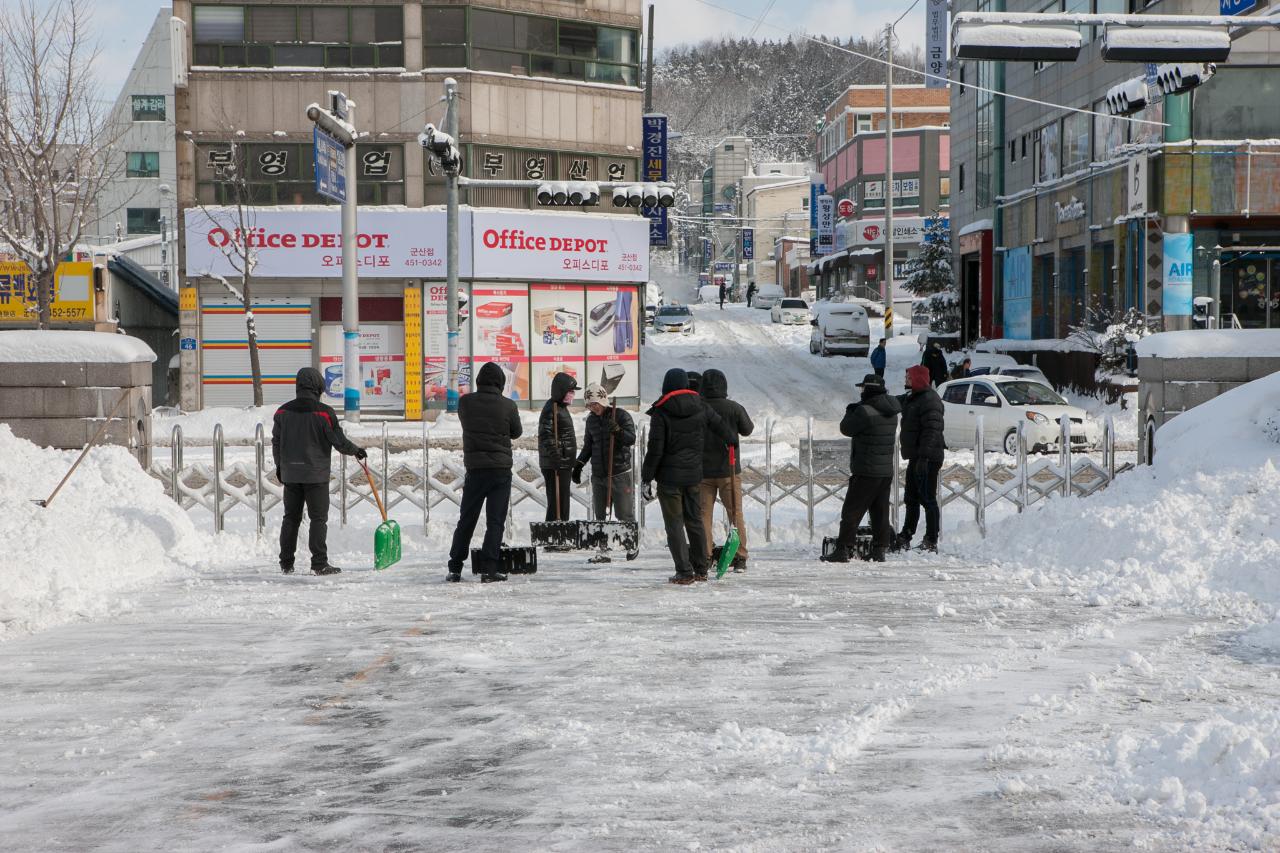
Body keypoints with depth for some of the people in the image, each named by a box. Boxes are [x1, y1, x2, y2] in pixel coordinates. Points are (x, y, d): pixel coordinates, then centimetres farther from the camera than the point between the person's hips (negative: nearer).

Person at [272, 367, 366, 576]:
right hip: (316, 475, -5)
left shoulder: (283, 411, 4)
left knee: (291, 518, 12)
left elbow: (276, 443, 12)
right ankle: (319, 564, -5)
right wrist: (357, 451, 12)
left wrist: (279, 467, 25)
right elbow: (339, 441, -7)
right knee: (318, 519, -1)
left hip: (290, 474, 5)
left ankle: (286, 563, 13)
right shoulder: (324, 412, -11)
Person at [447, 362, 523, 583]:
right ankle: (488, 569, -5)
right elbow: (517, 432, 8)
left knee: (466, 520, 11)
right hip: (501, 469, -2)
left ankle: (454, 569, 11)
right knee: (495, 521, 2)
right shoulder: (508, 405, -6)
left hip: (475, 467, 2)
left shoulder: (465, 403, -3)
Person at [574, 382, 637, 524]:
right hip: (598, 476, 6)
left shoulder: (621, 415, -5)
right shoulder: (591, 420, 13)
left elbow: (631, 439, -14)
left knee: (625, 516, -7)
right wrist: (579, 465, 12)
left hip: (620, 474, -6)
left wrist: (617, 430, -31)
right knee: (599, 516, 8)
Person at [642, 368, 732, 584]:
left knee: (675, 524, 1)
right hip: (694, 474, 5)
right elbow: (721, 427, 18)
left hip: (669, 477, -5)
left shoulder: (660, 413, -11)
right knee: (695, 521, 14)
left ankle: (684, 572, -3)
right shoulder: (700, 408, 2)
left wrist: (646, 478, -6)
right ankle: (700, 570, 18)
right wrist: (731, 441, 39)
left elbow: (655, 449, -13)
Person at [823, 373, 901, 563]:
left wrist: (850, 412, 12)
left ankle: (843, 550, -4)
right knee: (880, 512, 12)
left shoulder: (864, 411, -18)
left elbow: (846, 429, -8)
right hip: (887, 471, 7)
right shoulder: (891, 412, 7)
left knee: (851, 512, -2)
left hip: (866, 472, -7)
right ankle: (879, 550, 13)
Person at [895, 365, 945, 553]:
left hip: (928, 459, -10)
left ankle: (931, 541, -4)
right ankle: (905, 538, 26)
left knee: (928, 499, -7)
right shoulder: (912, 398, 15)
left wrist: (924, 456, -29)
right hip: (915, 457, 10)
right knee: (911, 499, 17)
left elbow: (932, 431, -24)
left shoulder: (930, 400, -17)